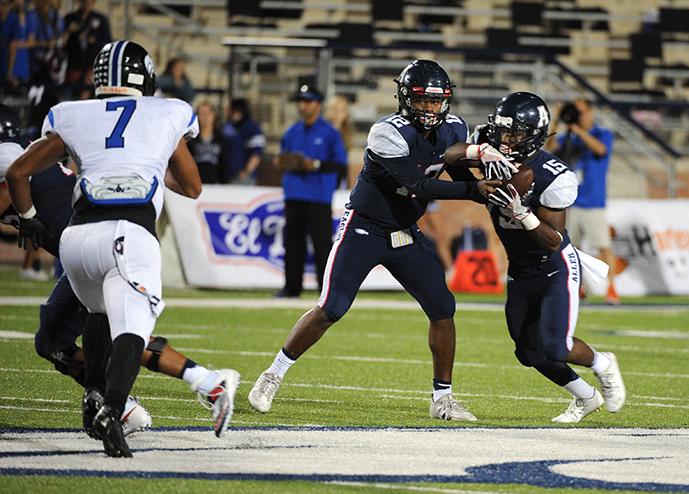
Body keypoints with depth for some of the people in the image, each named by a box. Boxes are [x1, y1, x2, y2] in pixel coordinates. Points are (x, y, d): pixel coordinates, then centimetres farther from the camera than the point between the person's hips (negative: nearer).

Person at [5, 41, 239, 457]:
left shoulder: (72, 118, 19)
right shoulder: (167, 116, 19)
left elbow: (18, 172, 25)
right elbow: (192, 187, 32)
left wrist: (28, 219, 41)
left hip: (77, 236, 3)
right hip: (132, 236, -3)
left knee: (100, 313, 29)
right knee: (131, 332, -12)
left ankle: (95, 394, 17)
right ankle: (110, 411, -35)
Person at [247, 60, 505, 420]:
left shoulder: (452, 130, -3)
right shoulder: (388, 134, -25)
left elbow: (460, 176, 9)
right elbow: (420, 186, -30)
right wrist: (474, 190, -34)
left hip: (405, 235, 6)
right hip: (363, 229, -6)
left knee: (442, 309, -2)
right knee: (330, 310, -10)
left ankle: (443, 398, 10)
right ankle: (272, 377, 6)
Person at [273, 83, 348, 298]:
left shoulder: (329, 133, 0)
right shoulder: (292, 132, 17)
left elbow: (341, 166, -5)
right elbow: (284, 160, 23)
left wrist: (317, 165, -16)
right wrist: (281, 163, 0)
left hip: (319, 197, -5)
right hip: (293, 195, 6)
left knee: (322, 243, -7)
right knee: (293, 242, 6)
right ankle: (291, 286, 10)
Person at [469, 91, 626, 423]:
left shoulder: (553, 177, -26)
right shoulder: (495, 156, -10)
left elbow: (554, 241, -23)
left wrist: (522, 213, -38)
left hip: (556, 268, -6)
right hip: (520, 271, 6)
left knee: (554, 349, -15)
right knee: (529, 353, 8)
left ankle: (602, 364, 19)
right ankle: (586, 398, 31)